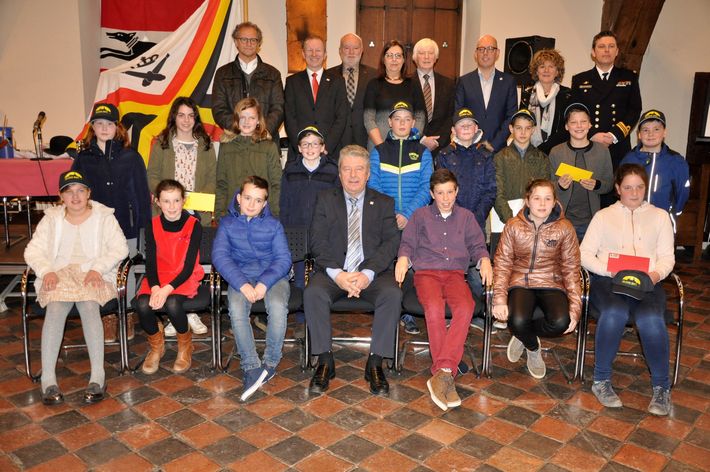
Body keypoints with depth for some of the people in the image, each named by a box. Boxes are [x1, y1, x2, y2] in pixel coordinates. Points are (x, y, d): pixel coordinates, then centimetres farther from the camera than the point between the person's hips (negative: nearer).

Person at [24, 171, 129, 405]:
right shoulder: (51, 219, 16)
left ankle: (98, 374, -33)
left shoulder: (104, 217, 9)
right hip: (58, 275, 2)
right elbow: (33, 250, 11)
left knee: (89, 306, -33)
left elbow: (120, 248, 1)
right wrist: (46, 271, -9)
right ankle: (48, 378, -29)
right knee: (55, 309, -30)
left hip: (94, 275, -1)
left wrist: (97, 268, -14)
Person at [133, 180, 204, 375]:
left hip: (185, 278, -3)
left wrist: (167, 289, -27)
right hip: (158, 276, 3)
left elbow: (189, 266, -14)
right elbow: (150, 262, -3)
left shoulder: (193, 225, -9)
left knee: (172, 304, -34)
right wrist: (155, 288, -23)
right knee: (143, 305, -27)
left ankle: (185, 345, -1)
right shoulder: (153, 226, 1)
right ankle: (156, 346, 5)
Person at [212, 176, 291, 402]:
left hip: (273, 276, 0)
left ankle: (271, 362, -11)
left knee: (278, 306, -32)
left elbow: (283, 258, 0)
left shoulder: (273, 225, 9)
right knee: (236, 309, -31)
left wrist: (265, 283, -18)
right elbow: (219, 256, -4)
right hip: (241, 277, 1)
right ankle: (251, 367, -19)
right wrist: (242, 284, -19)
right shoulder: (227, 224, 9)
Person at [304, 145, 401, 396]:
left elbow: (391, 242, -1)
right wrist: (337, 274, -17)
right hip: (333, 272, 0)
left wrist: (368, 273, -18)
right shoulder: (325, 199, 11)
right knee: (313, 293, -30)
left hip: (373, 273, 0)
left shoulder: (384, 203, 12)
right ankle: (325, 361, -15)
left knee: (393, 294, -30)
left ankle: (375, 363, -17)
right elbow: (317, 242, 0)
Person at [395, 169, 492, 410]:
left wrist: (484, 260, -4)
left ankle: (442, 372, -35)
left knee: (465, 307, -33)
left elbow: (477, 245, 17)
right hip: (426, 272, -1)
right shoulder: (421, 215, 20)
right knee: (434, 307, -35)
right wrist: (403, 258, -7)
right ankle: (446, 374, -28)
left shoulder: (466, 217, 23)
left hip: (455, 274, 1)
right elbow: (407, 242, 14)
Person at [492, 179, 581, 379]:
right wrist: (499, 299, -14)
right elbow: (502, 263, -2)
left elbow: (571, 268, 1)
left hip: (551, 284, 1)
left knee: (561, 322, -29)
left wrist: (575, 307, -8)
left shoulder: (564, 228, -2)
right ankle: (533, 349, 9)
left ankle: (522, 336, 6)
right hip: (520, 282, 0)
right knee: (517, 320, -30)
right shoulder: (513, 226, -3)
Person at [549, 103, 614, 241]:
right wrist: (560, 185, -16)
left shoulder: (602, 150, 5)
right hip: (563, 219, 0)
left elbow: (609, 184, 6)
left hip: (591, 219, 1)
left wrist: (596, 185, -15)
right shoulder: (556, 152, 3)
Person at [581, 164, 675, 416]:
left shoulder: (660, 216, 21)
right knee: (614, 313, -35)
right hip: (607, 280, -1)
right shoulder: (603, 216, 17)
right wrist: (609, 270, -11)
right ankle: (601, 380, -18)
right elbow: (585, 254, 7)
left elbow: (667, 257, 13)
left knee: (650, 319, -33)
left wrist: (657, 273, -11)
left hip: (647, 283, 1)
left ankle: (661, 386, -13)